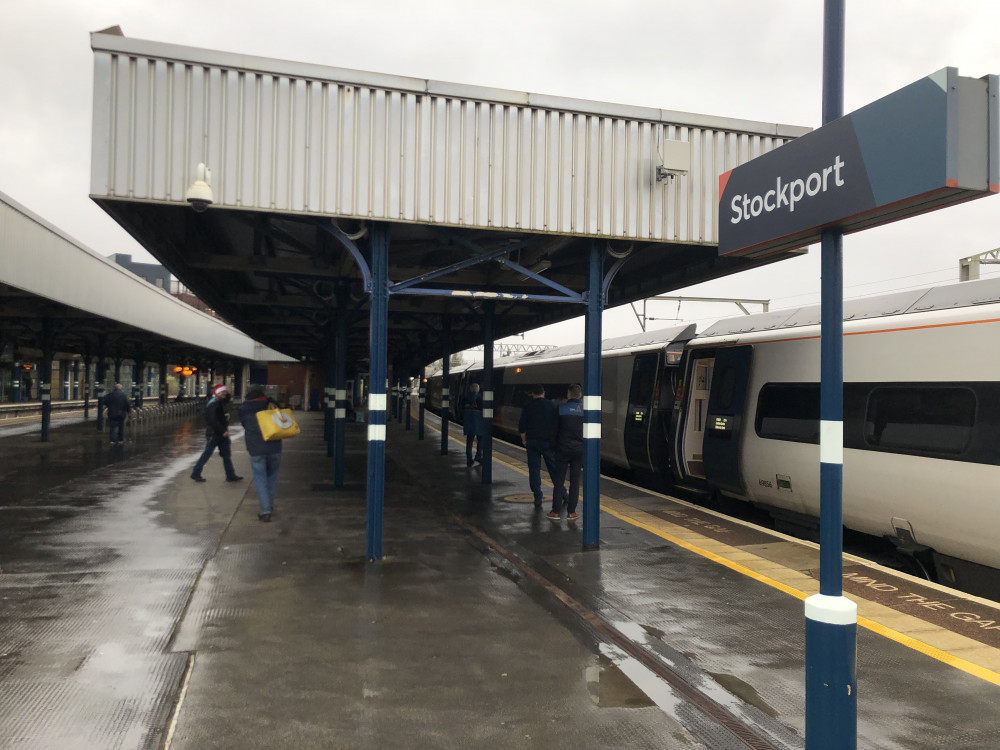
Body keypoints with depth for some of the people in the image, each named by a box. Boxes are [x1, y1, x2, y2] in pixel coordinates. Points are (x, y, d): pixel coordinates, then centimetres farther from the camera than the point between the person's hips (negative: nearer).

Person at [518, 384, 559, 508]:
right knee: (554, 469, 9)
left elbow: (521, 427, 0)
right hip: (548, 442, 0)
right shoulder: (552, 406, 0)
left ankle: (537, 498, 1)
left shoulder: (527, 407, 0)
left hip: (532, 442, 0)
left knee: (534, 470, 4)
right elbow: (557, 424, 2)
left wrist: (524, 440, 14)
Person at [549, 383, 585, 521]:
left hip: (562, 449, -1)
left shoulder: (560, 408, -4)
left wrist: (553, 448, 6)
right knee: (575, 481, 6)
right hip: (579, 450, 2)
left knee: (558, 480, 5)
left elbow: (554, 430, -2)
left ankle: (556, 511, 5)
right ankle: (571, 512, 8)